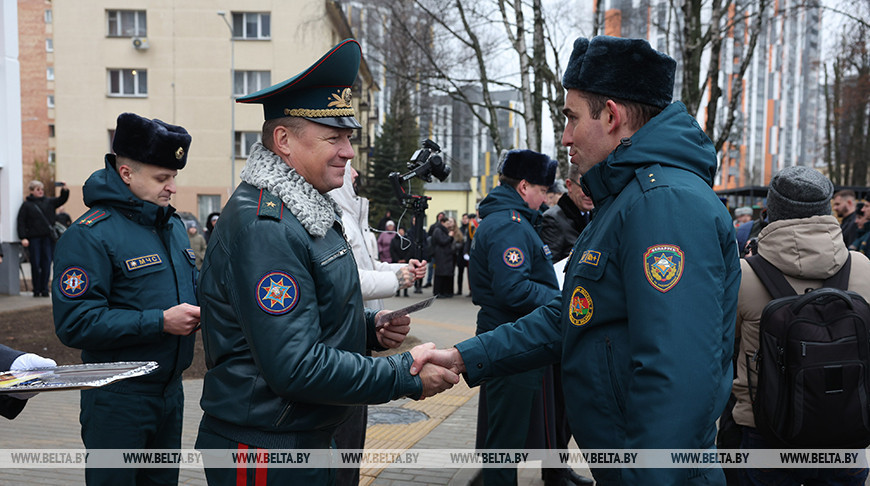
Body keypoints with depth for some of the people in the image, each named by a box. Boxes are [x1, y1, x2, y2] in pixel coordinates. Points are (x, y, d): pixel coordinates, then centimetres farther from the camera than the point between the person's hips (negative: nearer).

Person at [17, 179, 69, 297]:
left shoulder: (49, 202, 13)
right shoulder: (26, 205, 4)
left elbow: (61, 200, 6)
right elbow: (21, 222, 1)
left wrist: (65, 190, -15)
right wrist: (23, 238, -8)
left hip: (48, 238, 2)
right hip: (34, 238, -2)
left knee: (47, 263, 0)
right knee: (35, 264, 0)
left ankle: (44, 289, 8)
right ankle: (36, 290, 10)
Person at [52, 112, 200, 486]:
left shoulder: (173, 224, 10)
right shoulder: (89, 235, -16)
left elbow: (192, 284, 21)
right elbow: (75, 324, -22)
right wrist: (160, 322, -24)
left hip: (171, 387, 8)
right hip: (117, 397, -7)